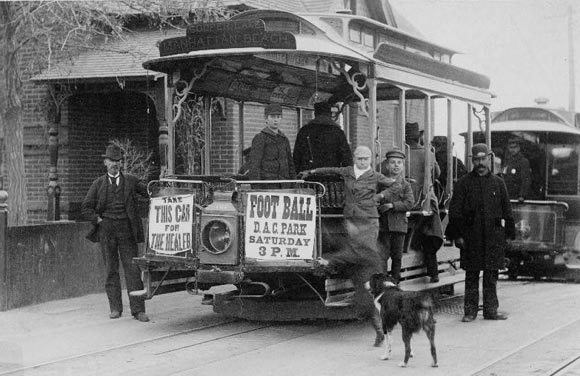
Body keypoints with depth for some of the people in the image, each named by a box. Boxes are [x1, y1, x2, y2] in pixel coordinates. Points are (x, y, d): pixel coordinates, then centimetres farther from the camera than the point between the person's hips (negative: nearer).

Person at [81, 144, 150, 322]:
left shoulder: (130, 181, 9)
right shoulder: (98, 184, 9)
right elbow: (86, 207, 9)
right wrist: (98, 220, -3)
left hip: (126, 230, -1)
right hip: (106, 231, 1)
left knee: (132, 269, -5)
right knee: (111, 269, 4)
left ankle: (138, 309, -5)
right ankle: (115, 308, 11)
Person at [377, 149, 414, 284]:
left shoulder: (405, 185, 7)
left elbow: (409, 203, -5)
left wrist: (392, 205, -14)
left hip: (399, 224, 1)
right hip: (383, 224, -1)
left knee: (397, 257, 7)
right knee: (382, 256, -10)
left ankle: (394, 282, 18)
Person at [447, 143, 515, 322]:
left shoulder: (498, 183, 10)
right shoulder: (464, 183, 3)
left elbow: (507, 210, 13)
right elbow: (455, 211, 1)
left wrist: (509, 232, 7)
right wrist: (457, 235, -5)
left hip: (494, 236, 2)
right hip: (471, 236, -1)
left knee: (492, 275, 5)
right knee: (471, 275, 3)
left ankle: (491, 310, 12)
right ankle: (470, 311, 9)